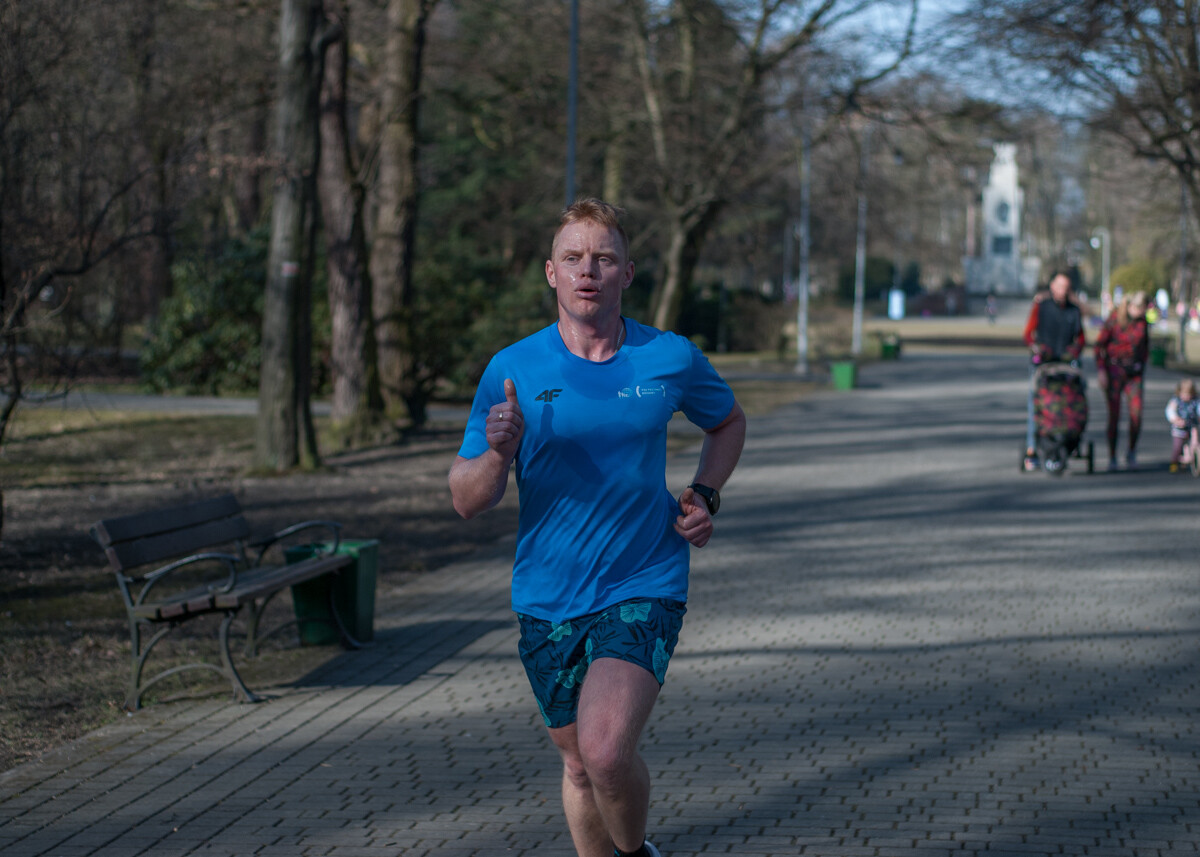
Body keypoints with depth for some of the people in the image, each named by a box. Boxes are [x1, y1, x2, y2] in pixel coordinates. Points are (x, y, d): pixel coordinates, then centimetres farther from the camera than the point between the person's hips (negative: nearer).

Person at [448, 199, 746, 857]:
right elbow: (466, 501, -4)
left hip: (644, 593, -2)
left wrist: (705, 496, 3)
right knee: (579, 764, 13)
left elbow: (728, 422, 20)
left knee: (606, 752, -21)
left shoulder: (672, 359, -2)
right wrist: (498, 454, -25)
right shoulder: (512, 370, -4)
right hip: (547, 600, 2)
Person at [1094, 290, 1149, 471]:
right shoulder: (1114, 319, -9)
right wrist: (1100, 370, -12)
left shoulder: (1142, 321, 4)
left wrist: (1142, 368, 17)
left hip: (1134, 372, 3)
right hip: (1114, 369, -3)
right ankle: (1112, 457, 7)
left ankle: (1131, 452, 10)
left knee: (1136, 413, -10)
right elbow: (1099, 344, -6)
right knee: (1114, 414, -4)